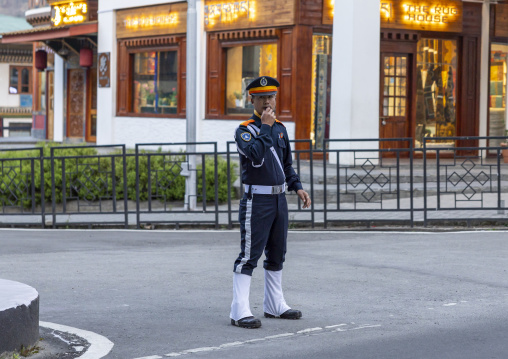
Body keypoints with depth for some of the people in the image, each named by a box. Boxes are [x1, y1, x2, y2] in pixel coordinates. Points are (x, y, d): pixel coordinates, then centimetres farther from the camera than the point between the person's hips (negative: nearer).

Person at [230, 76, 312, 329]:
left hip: (279, 198, 7)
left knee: (277, 255, 14)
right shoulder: (244, 130, -8)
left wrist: (298, 187, 11)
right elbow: (256, 156, -27)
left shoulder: (280, 128, 14)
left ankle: (274, 305, 25)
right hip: (257, 200, -7)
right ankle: (240, 311, -9)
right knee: (249, 255, -9)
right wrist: (265, 126, -20)